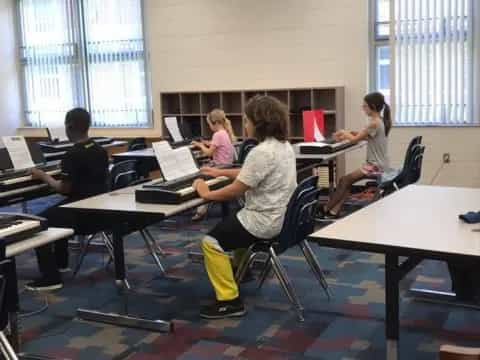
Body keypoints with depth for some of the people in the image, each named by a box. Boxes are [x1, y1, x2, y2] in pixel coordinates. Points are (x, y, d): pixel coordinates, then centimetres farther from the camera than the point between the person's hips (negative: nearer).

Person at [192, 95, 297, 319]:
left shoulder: (262, 152, -25)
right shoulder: (283, 145, 7)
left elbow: (236, 191, -21)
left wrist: (207, 194, -6)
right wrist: (221, 172, 25)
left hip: (265, 220, -10)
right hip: (282, 215, 10)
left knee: (211, 242, -3)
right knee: (232, 223, 34)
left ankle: (229, 301, -1)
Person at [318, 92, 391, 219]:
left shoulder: (374, 123, -20)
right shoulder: (380, 121, 9)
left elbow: (355, 139, -11)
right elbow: (364, 136, 19)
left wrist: (345, 133, 8)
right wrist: (347, 134, 9)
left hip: (376, 166, -9)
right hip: (379, 164, 9)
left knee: (344, 180, -3)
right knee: (346, 181, 4)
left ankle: (325, 209, 7)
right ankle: (334, 211, -1)